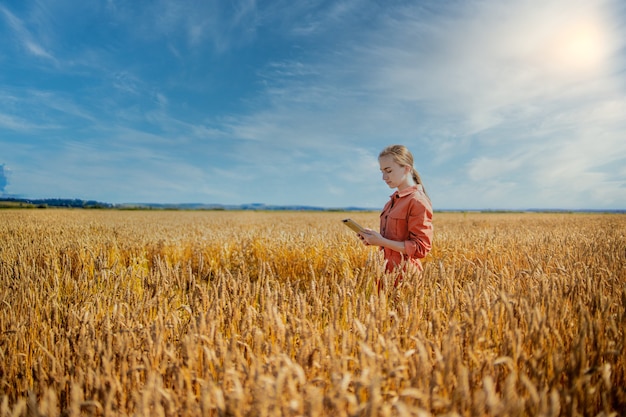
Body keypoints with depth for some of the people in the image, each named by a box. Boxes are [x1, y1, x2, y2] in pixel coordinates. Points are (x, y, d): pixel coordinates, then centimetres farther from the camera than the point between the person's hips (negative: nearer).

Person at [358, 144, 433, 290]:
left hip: (403, 274, -7)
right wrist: (375, 238, 0)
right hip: (388, 270, 8)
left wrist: (382, 241, -20)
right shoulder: (394, 200, 9)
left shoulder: (418, 201, -15)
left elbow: (421, 248, -18)